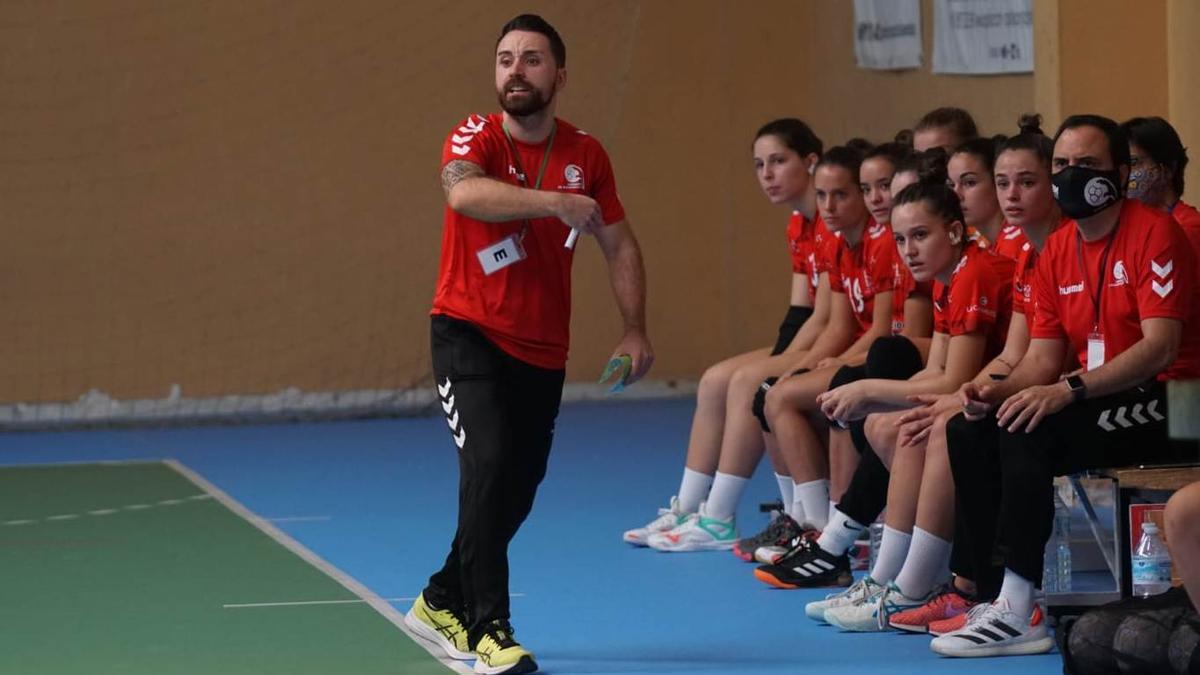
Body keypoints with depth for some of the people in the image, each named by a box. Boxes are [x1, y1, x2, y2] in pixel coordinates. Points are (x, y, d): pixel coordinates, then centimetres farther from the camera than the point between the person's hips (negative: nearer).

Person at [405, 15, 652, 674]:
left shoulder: (586, 154, 0)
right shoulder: (476, 137, -12)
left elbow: (619, 245, 10)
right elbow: (463, 191, -36)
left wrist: (635, 330, 1)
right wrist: (555, 201, -47)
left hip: (542, 350, 5)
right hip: (469, 334, -5)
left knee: (517, 489, 10)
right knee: (489, 462, -23)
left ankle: (442, 603, 32)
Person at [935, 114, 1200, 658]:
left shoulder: (1155, 234, -12)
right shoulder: (1057, 251, 12)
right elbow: (1043, 359, 9)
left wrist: (1068, 390, -31)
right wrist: (998, 392, -13)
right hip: (1094, 403, 8)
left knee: (1027, 429, -28)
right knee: (968, 433, -7)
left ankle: (1018, 611, -29)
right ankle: (997, 598, -13)